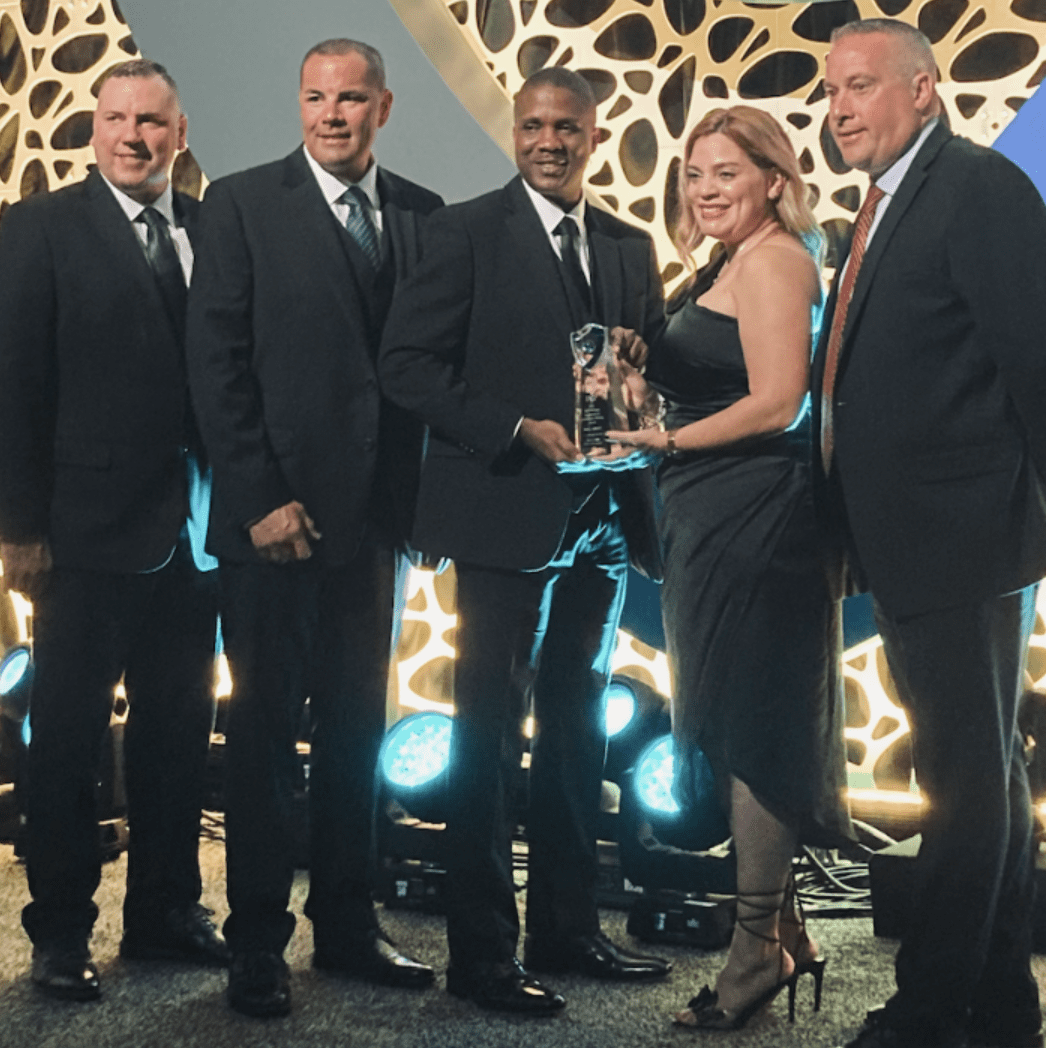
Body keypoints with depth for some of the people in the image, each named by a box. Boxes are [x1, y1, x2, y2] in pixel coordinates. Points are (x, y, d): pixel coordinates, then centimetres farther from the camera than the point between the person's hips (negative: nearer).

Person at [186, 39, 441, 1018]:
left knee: (356, 726, 13)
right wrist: (262, 496, -12)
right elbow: (216, 361, -6)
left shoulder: (422, 214, 9)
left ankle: (346, 926, 26)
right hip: (274, 513, -4)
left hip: (374, 513, 4)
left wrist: (419, 494, 1)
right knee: (264, 728, 4)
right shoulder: (242, 203, -1)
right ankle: (257, 943, 16)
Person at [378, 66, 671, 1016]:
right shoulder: (469, 231, -3)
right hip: (509, 512, -6)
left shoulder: (630, 248, 13)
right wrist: (519, 430, -17)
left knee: (579, 729, 13)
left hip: (603, 516, 6)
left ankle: (567, 928, 26)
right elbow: (406, 362, -10)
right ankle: (481, 952, 9)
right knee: (491, 732, -1)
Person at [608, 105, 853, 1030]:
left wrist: (666, 439, -15)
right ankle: (781, 931, 26)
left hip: (753, 518, -10)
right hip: (719, 523, 10)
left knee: (745, 728, -2)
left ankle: (762, 945, 10)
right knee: (736, 727, 14)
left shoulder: (771, 259, -11)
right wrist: (639, 379, 1)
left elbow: (778, 402, -19)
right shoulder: (726, 267, 19)